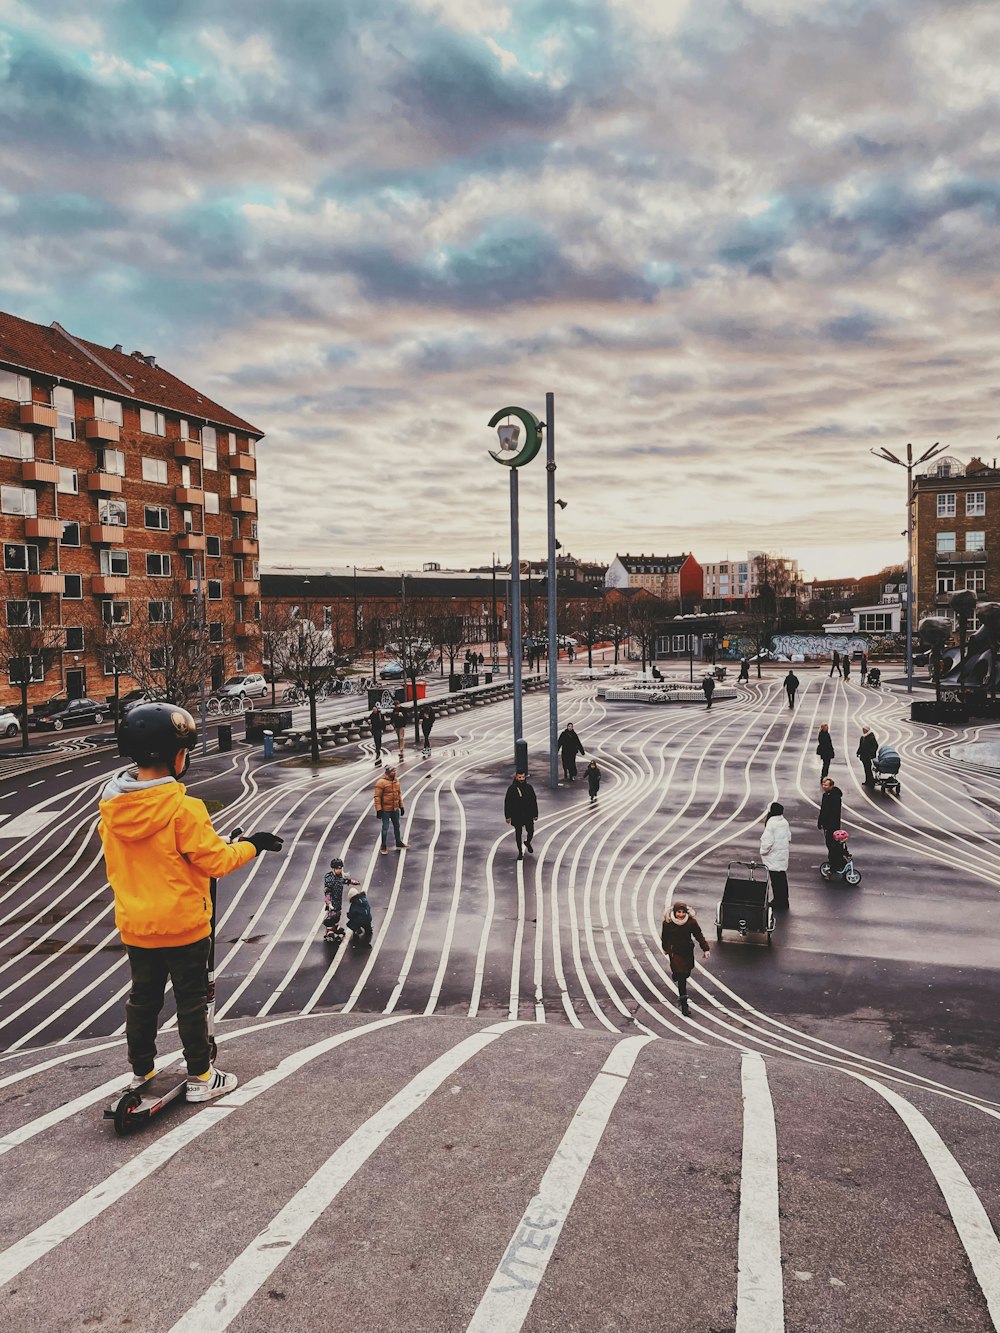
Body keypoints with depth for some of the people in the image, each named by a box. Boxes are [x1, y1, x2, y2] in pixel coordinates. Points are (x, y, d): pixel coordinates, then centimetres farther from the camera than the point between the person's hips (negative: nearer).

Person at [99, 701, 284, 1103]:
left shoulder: (111, 807, -5)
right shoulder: (182, 809, -24)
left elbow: (117, 865, 8)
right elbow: (215, 861, -18)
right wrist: (251, 845, -2)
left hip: (134, 926, 6)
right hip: (182, 925, -5)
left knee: (142, 997, 19)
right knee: (191, 1000, 9)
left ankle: (140, 1073, 32)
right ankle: (200, 1077, 19)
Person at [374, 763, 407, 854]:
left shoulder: (396, 781, 5)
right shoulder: (381, 782, -17)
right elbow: (377, 797, -17)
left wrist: (401, 807, 14)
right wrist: (378, 810, -19)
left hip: (395, 809, 7)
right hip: (385, 810, -7)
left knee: (397, 826, 19)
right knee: (385, 828, 2)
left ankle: (399, 843, 34)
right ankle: (384, 847, 15)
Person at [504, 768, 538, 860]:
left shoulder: (529, 787, -2)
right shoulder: (512, 788, -8)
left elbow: (534, 801, 5)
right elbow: (507, 802, -4)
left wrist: (535, 814, 5)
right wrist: (507, 816, -5)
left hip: (528, 815, 1)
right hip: (516, 815, -1)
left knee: (530, 831, 1)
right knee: (518, 833, 7)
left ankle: (527, 842, 35)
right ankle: (520, 852, 21)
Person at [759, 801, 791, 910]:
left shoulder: (771, 824, -20)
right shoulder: (785, 822, 3)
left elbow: (768, 841, -22)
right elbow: (789, 837, 12)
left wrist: (763, 852, -7)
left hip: (774, 857, -8)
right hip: (783, 855, 8)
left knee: (776, 880, 0)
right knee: (782, 878, 17)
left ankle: (780, 904, 6)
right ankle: (783, 901, 28)